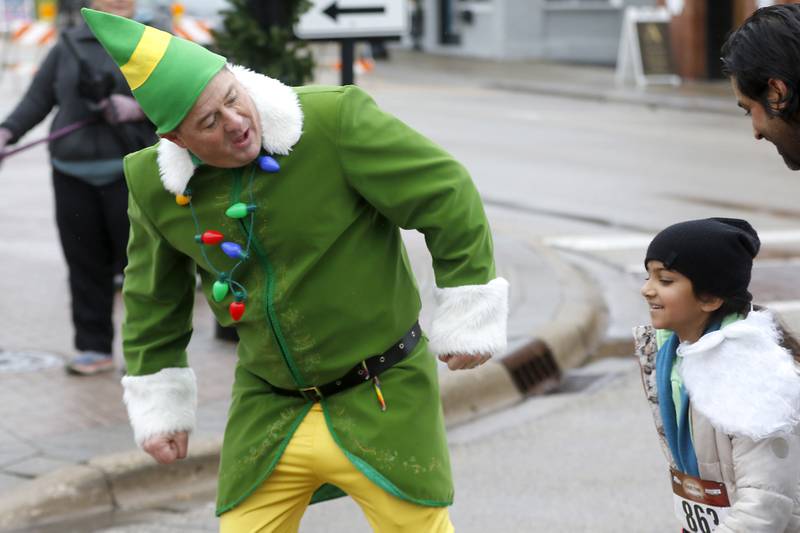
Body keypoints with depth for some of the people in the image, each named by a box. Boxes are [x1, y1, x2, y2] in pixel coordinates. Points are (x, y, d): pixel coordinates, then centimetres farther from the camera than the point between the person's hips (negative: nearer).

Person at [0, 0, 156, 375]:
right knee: (85, 263, 3)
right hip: (73, 173, 3)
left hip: (129, 174, -2)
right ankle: (94, 348, 12)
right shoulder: (69, 45, 11)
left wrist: (139, 108, -16)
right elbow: (37, 99, 10)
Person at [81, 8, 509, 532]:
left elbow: (447, 196, -15)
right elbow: (153, 296, 11)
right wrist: (158, 404, 14)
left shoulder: (336, 119, -21)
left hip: (381, 400, -4)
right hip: (268, 410, 4)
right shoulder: (155, 184, -6)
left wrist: (470, 316, -9)